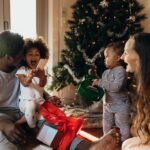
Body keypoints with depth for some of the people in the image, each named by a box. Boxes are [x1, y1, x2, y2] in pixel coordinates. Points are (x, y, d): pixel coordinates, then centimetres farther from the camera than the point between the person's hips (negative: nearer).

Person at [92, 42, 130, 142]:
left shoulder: (121, 71, -20)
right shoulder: (106, 72, 6)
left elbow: (116, 87, -32)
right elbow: (102, 86, 18)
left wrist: (100, 82, -27)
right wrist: (95, 80, 2)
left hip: (120, 105, -8)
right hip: (107, 104, 8)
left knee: (122, 126, 4)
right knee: (107, 126, 18)